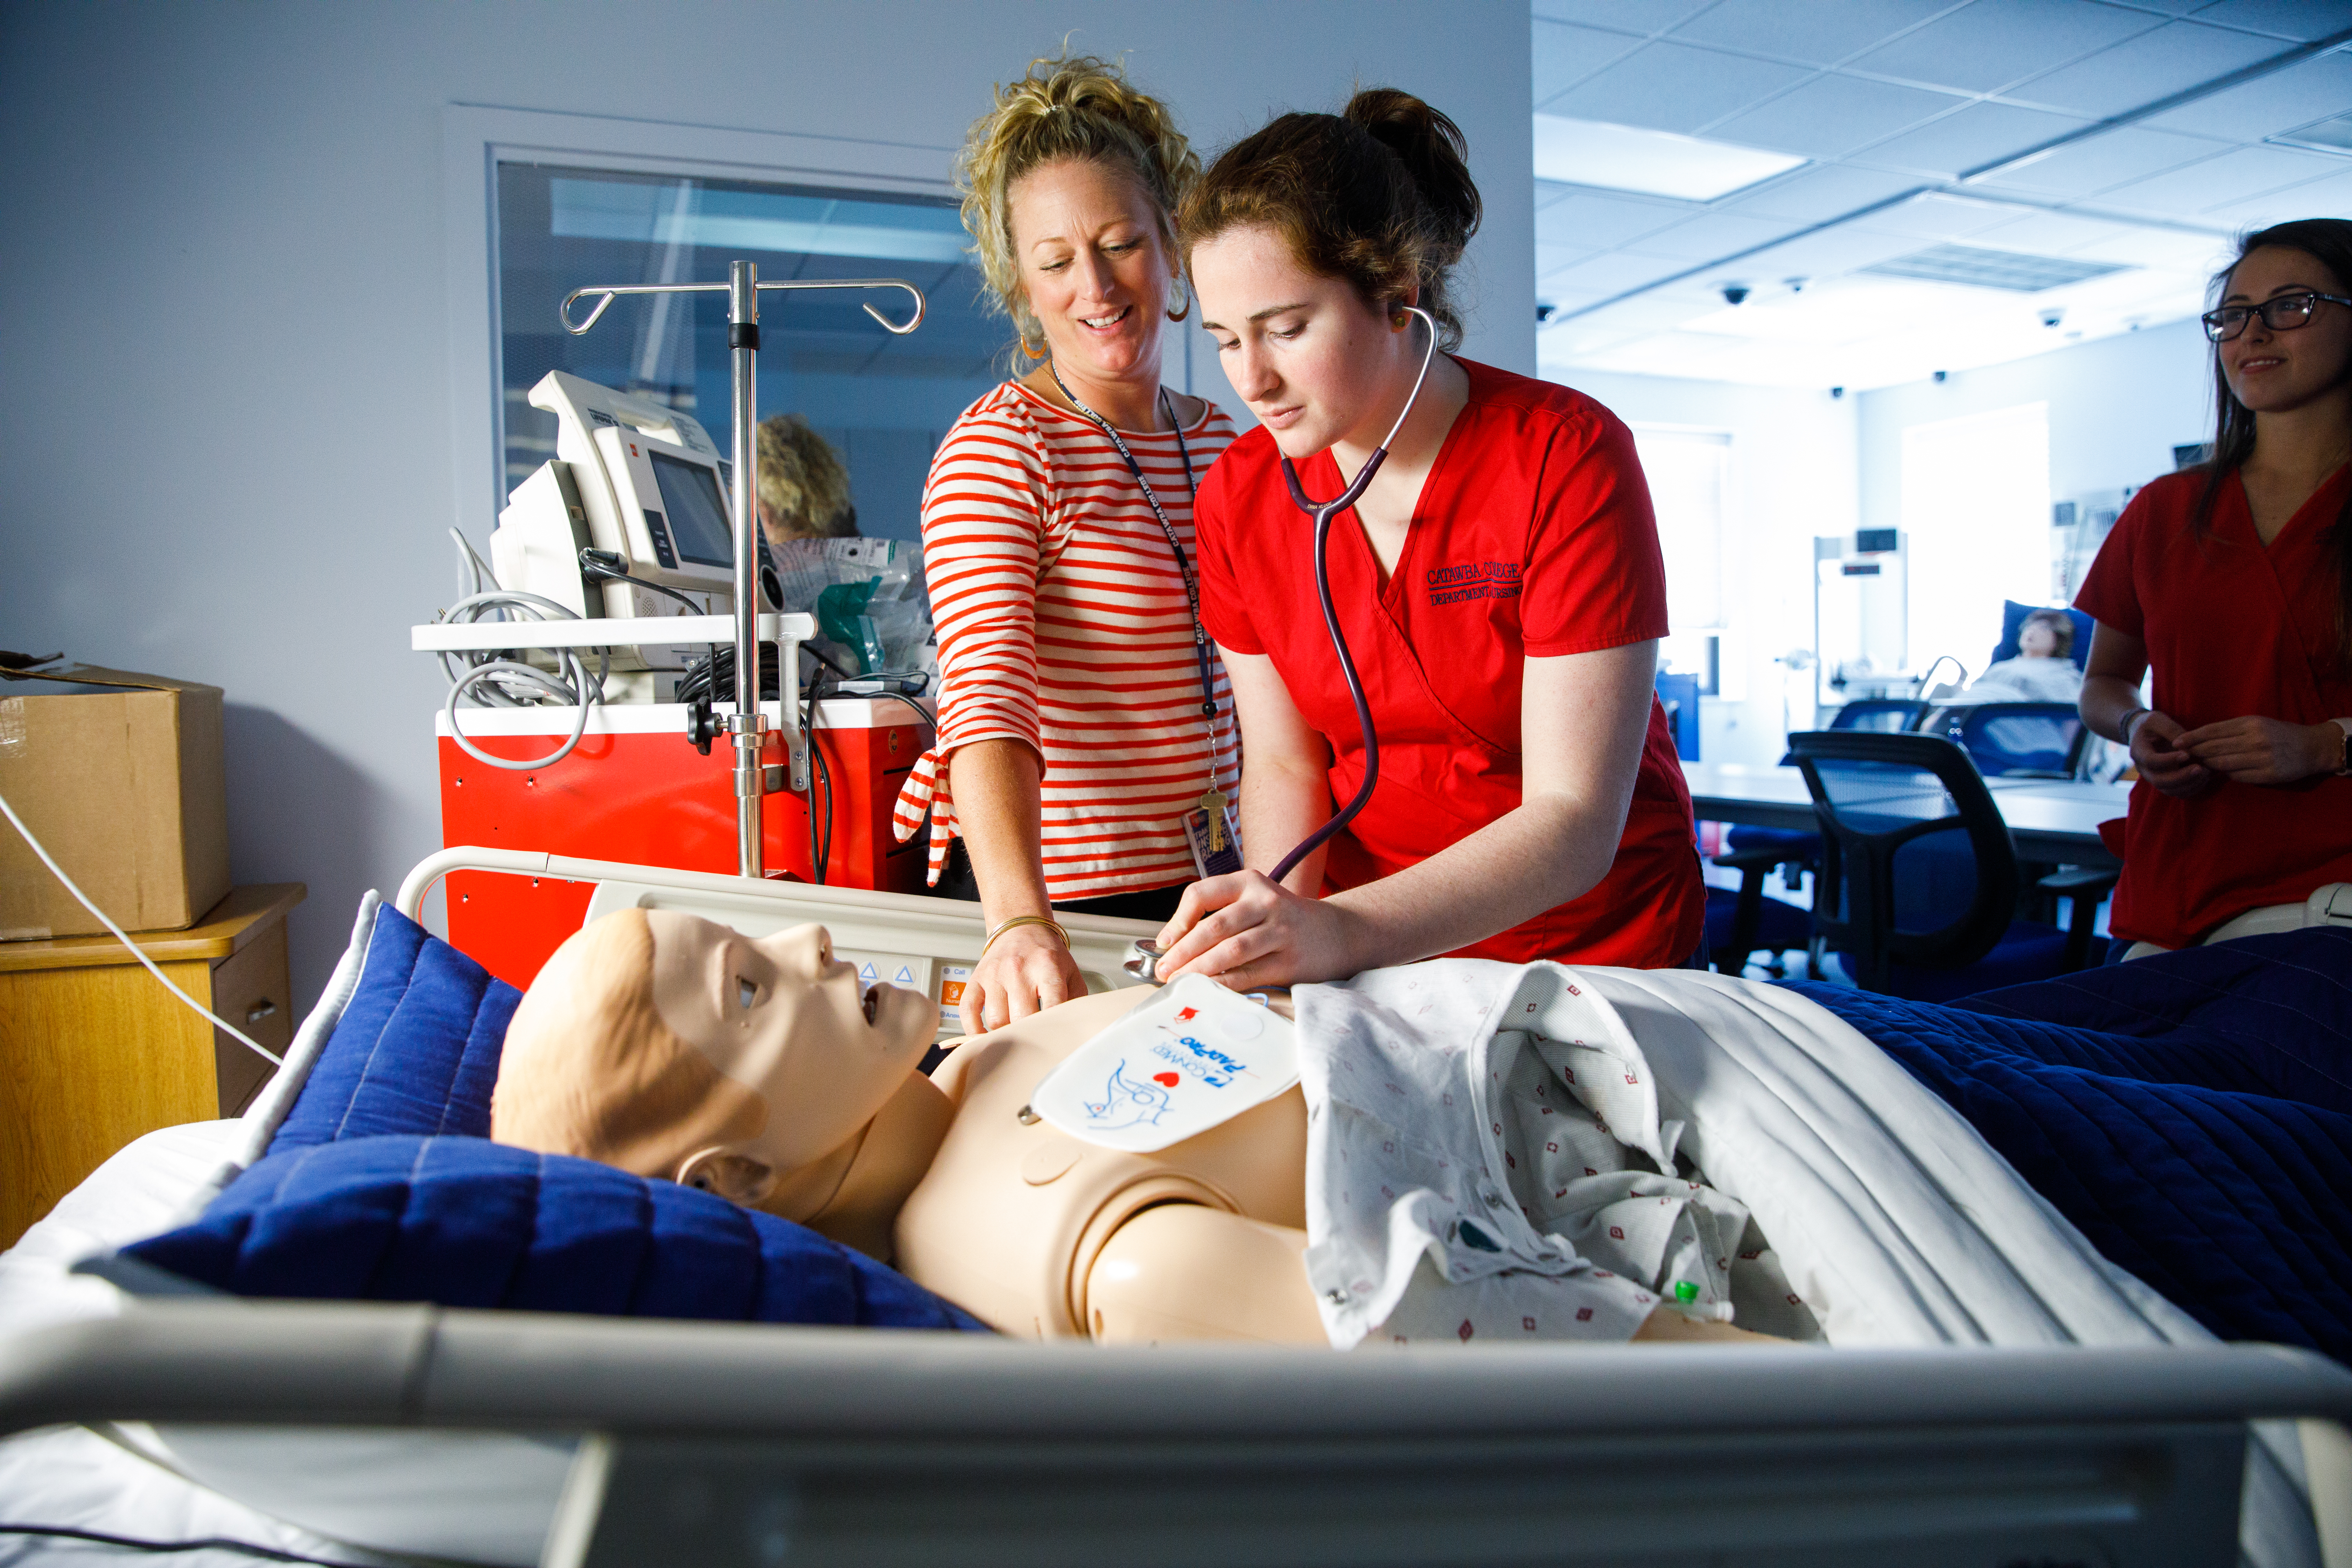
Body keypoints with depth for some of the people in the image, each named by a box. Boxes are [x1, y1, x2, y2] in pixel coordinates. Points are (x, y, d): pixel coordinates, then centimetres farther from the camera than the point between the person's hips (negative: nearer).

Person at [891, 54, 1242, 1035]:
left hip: (1201, 880, 6)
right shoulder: (996, 451, -12)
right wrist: (1020, 925, -40)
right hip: (1049, 887, -6)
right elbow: (987, 695, -25)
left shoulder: (1228, 447, 8)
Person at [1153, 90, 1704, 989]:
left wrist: (1344, 932, -33)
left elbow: (1575, 821, -20)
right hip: (1372, 953, 3)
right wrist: (1274, 925, -17)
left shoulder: (1567, 457, -16)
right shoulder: (1236, 499, -3)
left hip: (1597, 944, -3)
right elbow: (1283, 764, 3)